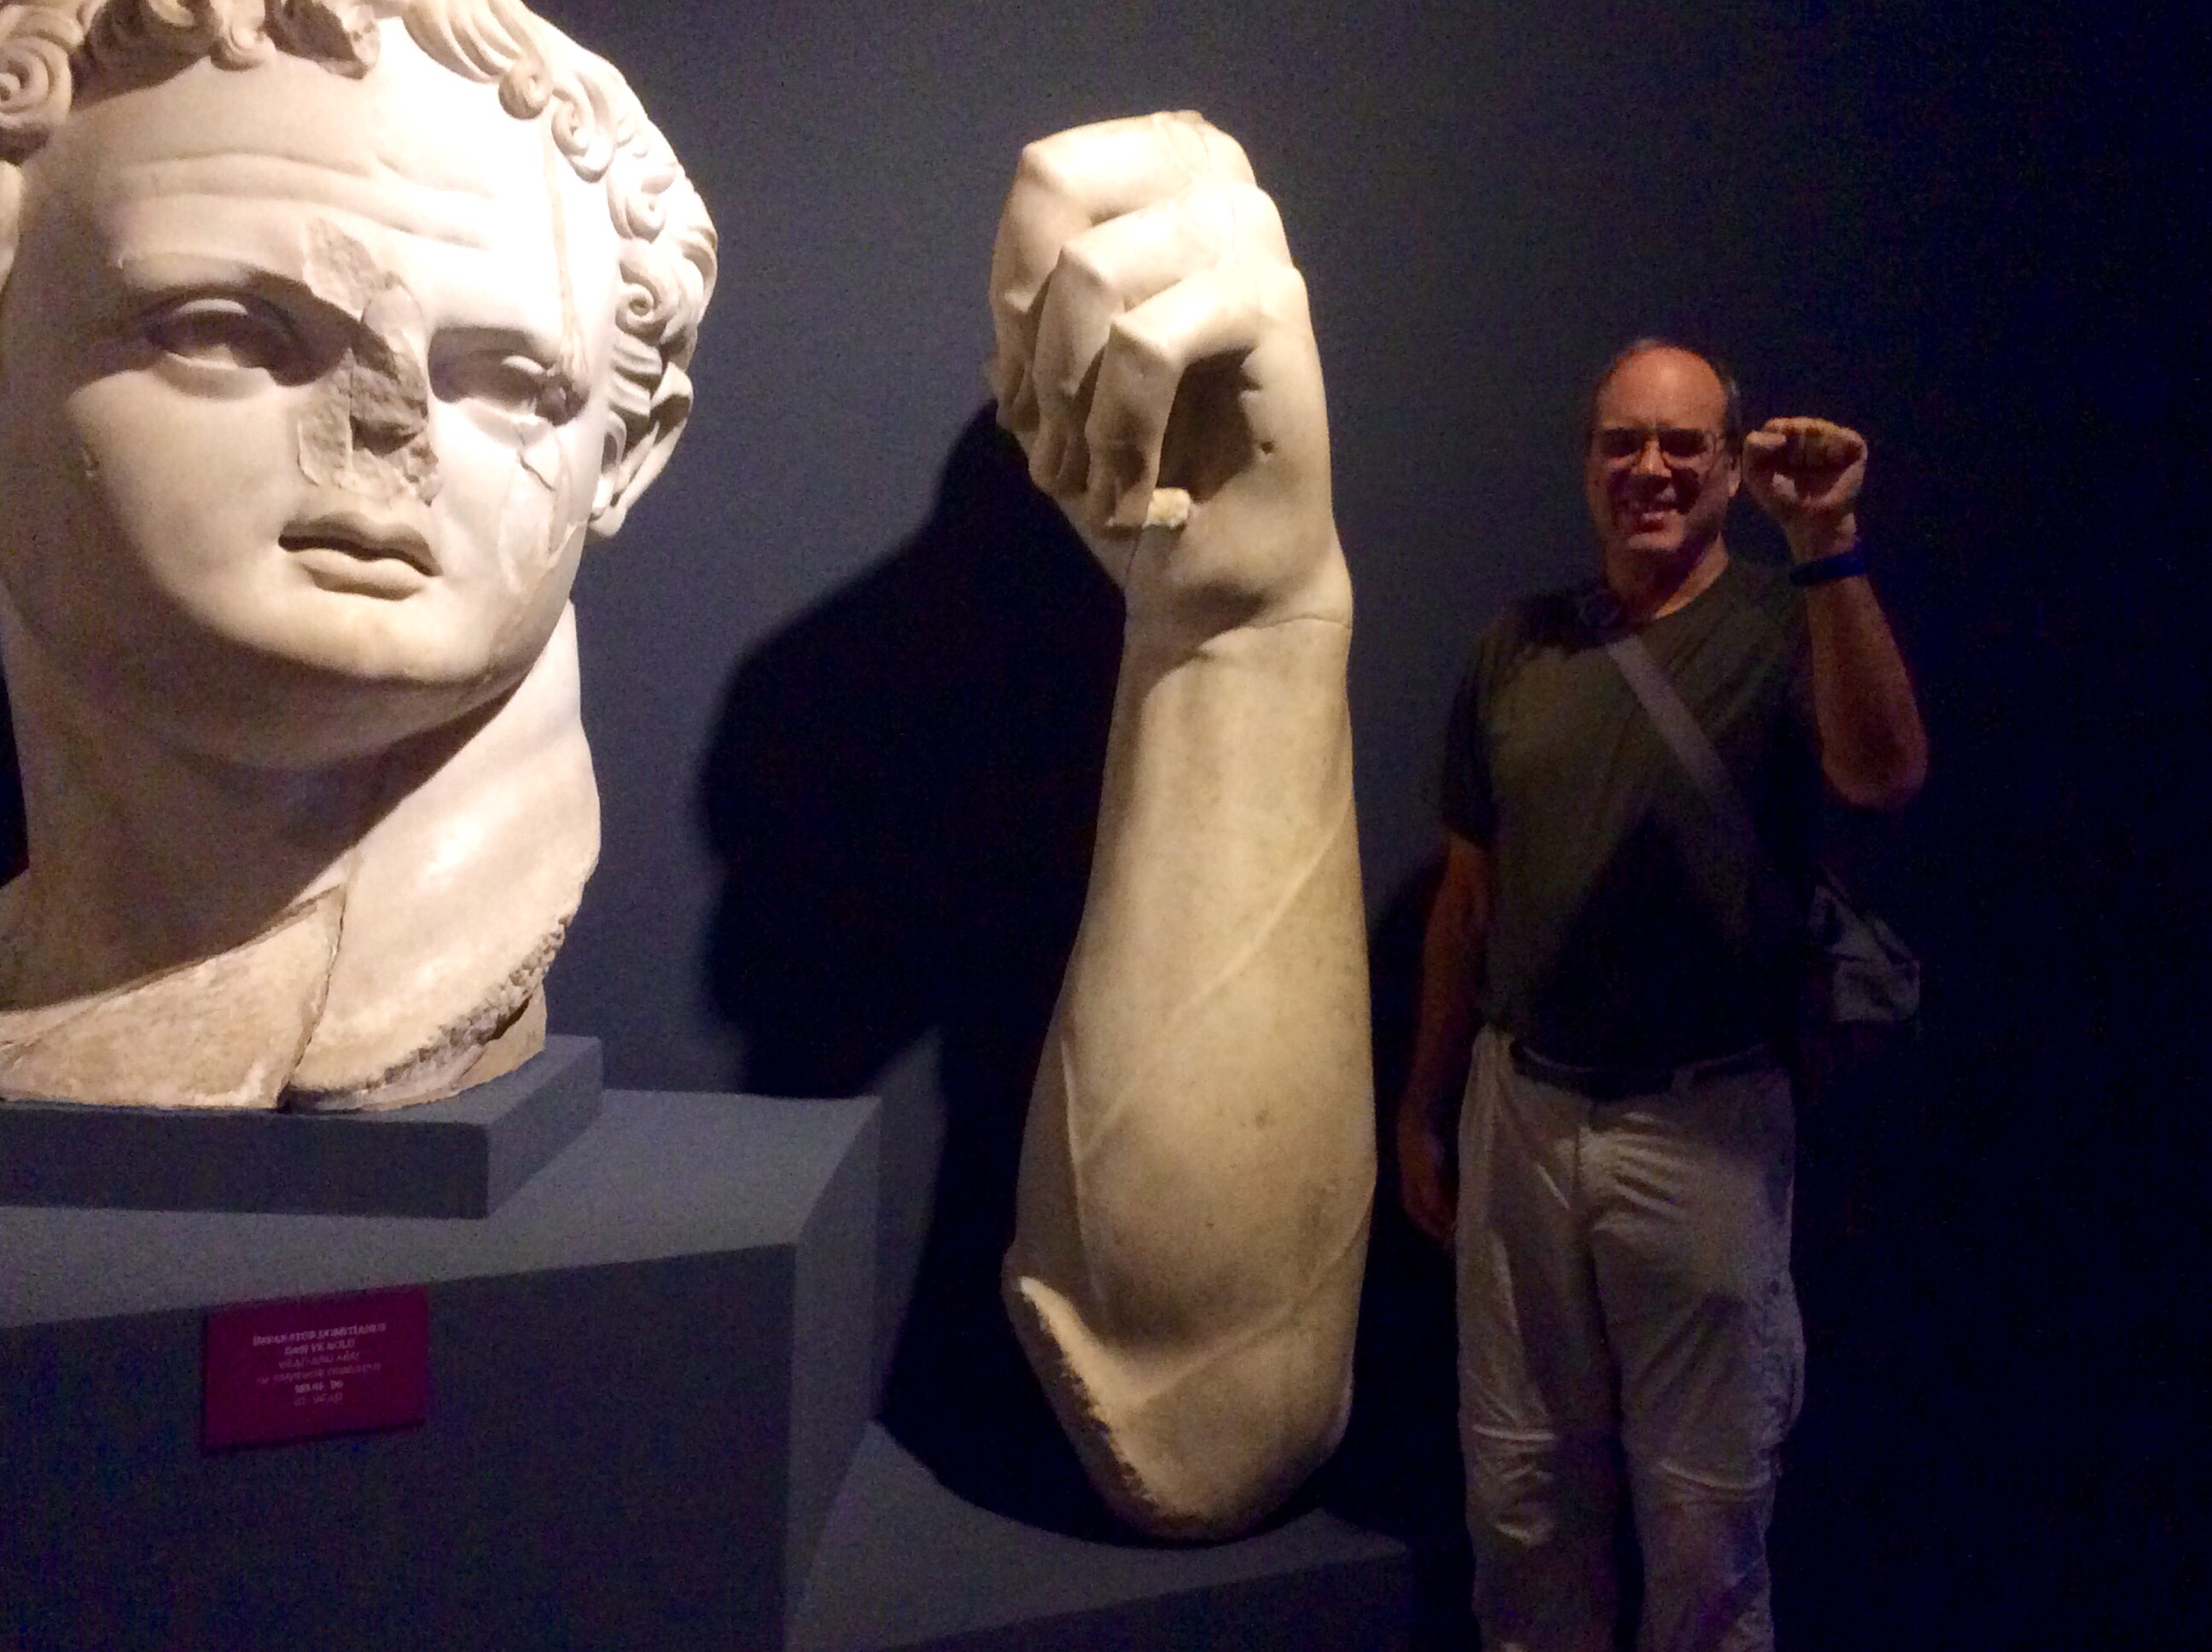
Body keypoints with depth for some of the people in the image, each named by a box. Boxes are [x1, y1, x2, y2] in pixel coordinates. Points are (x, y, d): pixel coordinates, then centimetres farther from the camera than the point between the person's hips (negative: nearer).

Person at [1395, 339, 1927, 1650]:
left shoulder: (1786, 629, -5)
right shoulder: (1518, 647, 5)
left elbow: (1887, 776, -26)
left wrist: (1829, 548, -32)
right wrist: (1423, 1108, 13)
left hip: (1705, 1130, -3)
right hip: (1520, 1113, 4)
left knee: (1705, 1505, 11)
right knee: (1521, 1488, 16)